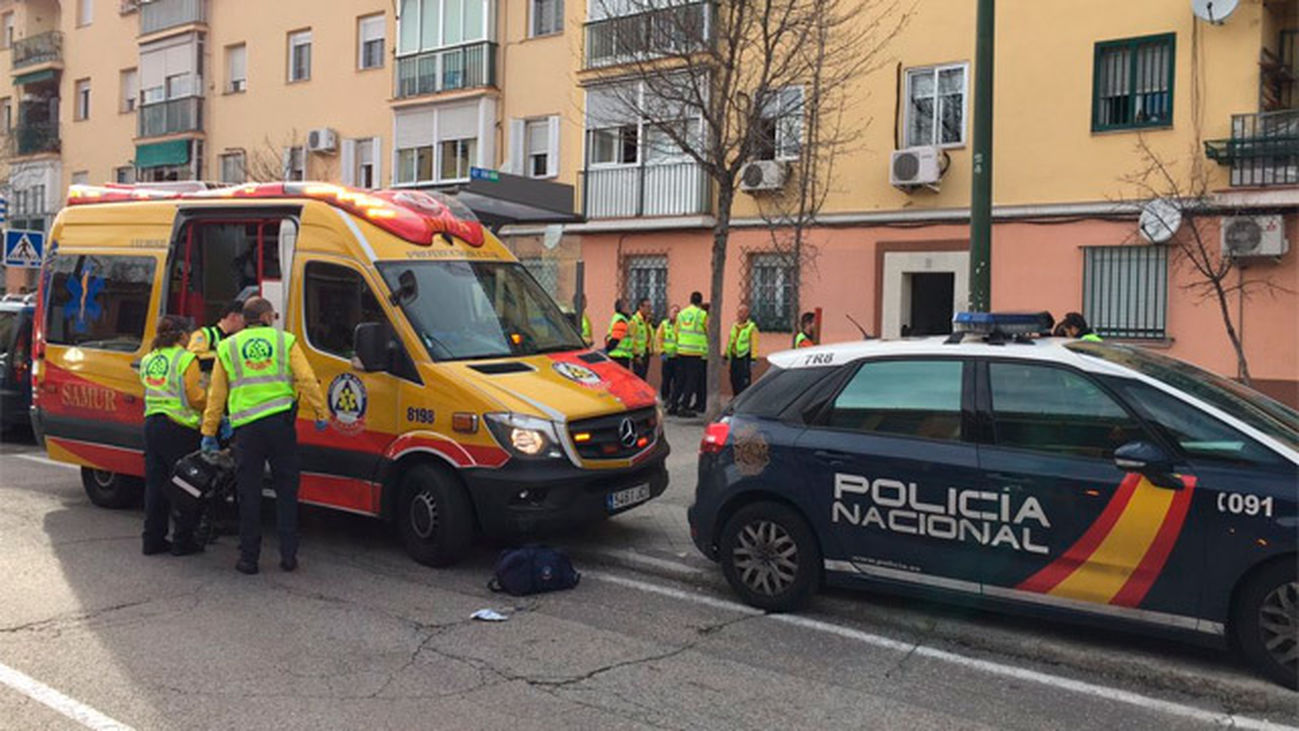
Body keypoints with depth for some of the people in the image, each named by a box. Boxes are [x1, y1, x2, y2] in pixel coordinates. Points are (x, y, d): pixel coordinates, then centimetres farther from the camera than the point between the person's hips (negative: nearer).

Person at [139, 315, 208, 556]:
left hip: (151, 425, 7)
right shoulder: (186, 359, -10)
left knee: (155, 483, 13)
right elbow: (196, 397, -13)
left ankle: (153, 539, 19)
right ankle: (183, 541, 5)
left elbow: (151, 389, 15)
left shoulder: (147, 361, 13)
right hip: (179, 428, -7)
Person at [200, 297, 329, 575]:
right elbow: (307, 380, -2)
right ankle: (288, 554, 9)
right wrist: (321, 413, 4)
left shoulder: (227, 347, 11)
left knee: (249, 494, 7)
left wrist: (208, 432, 17)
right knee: (286, 491, 8)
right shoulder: (286, 341, 6)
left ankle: (249, 557, 12)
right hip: (281, 422, -1)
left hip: (246, 427, 1)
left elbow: (216, 396, 12)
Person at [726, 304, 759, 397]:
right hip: (734, 357, 7)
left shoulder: (751, 327, -5)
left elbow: (754, 344, -13)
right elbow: (729, 342, 23)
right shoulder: (734, 326, 17)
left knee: (744, 381, -10)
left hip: (744, 358, -7)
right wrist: (726, 356, 23)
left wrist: (753, 359, -21)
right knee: (734, 380, 10)